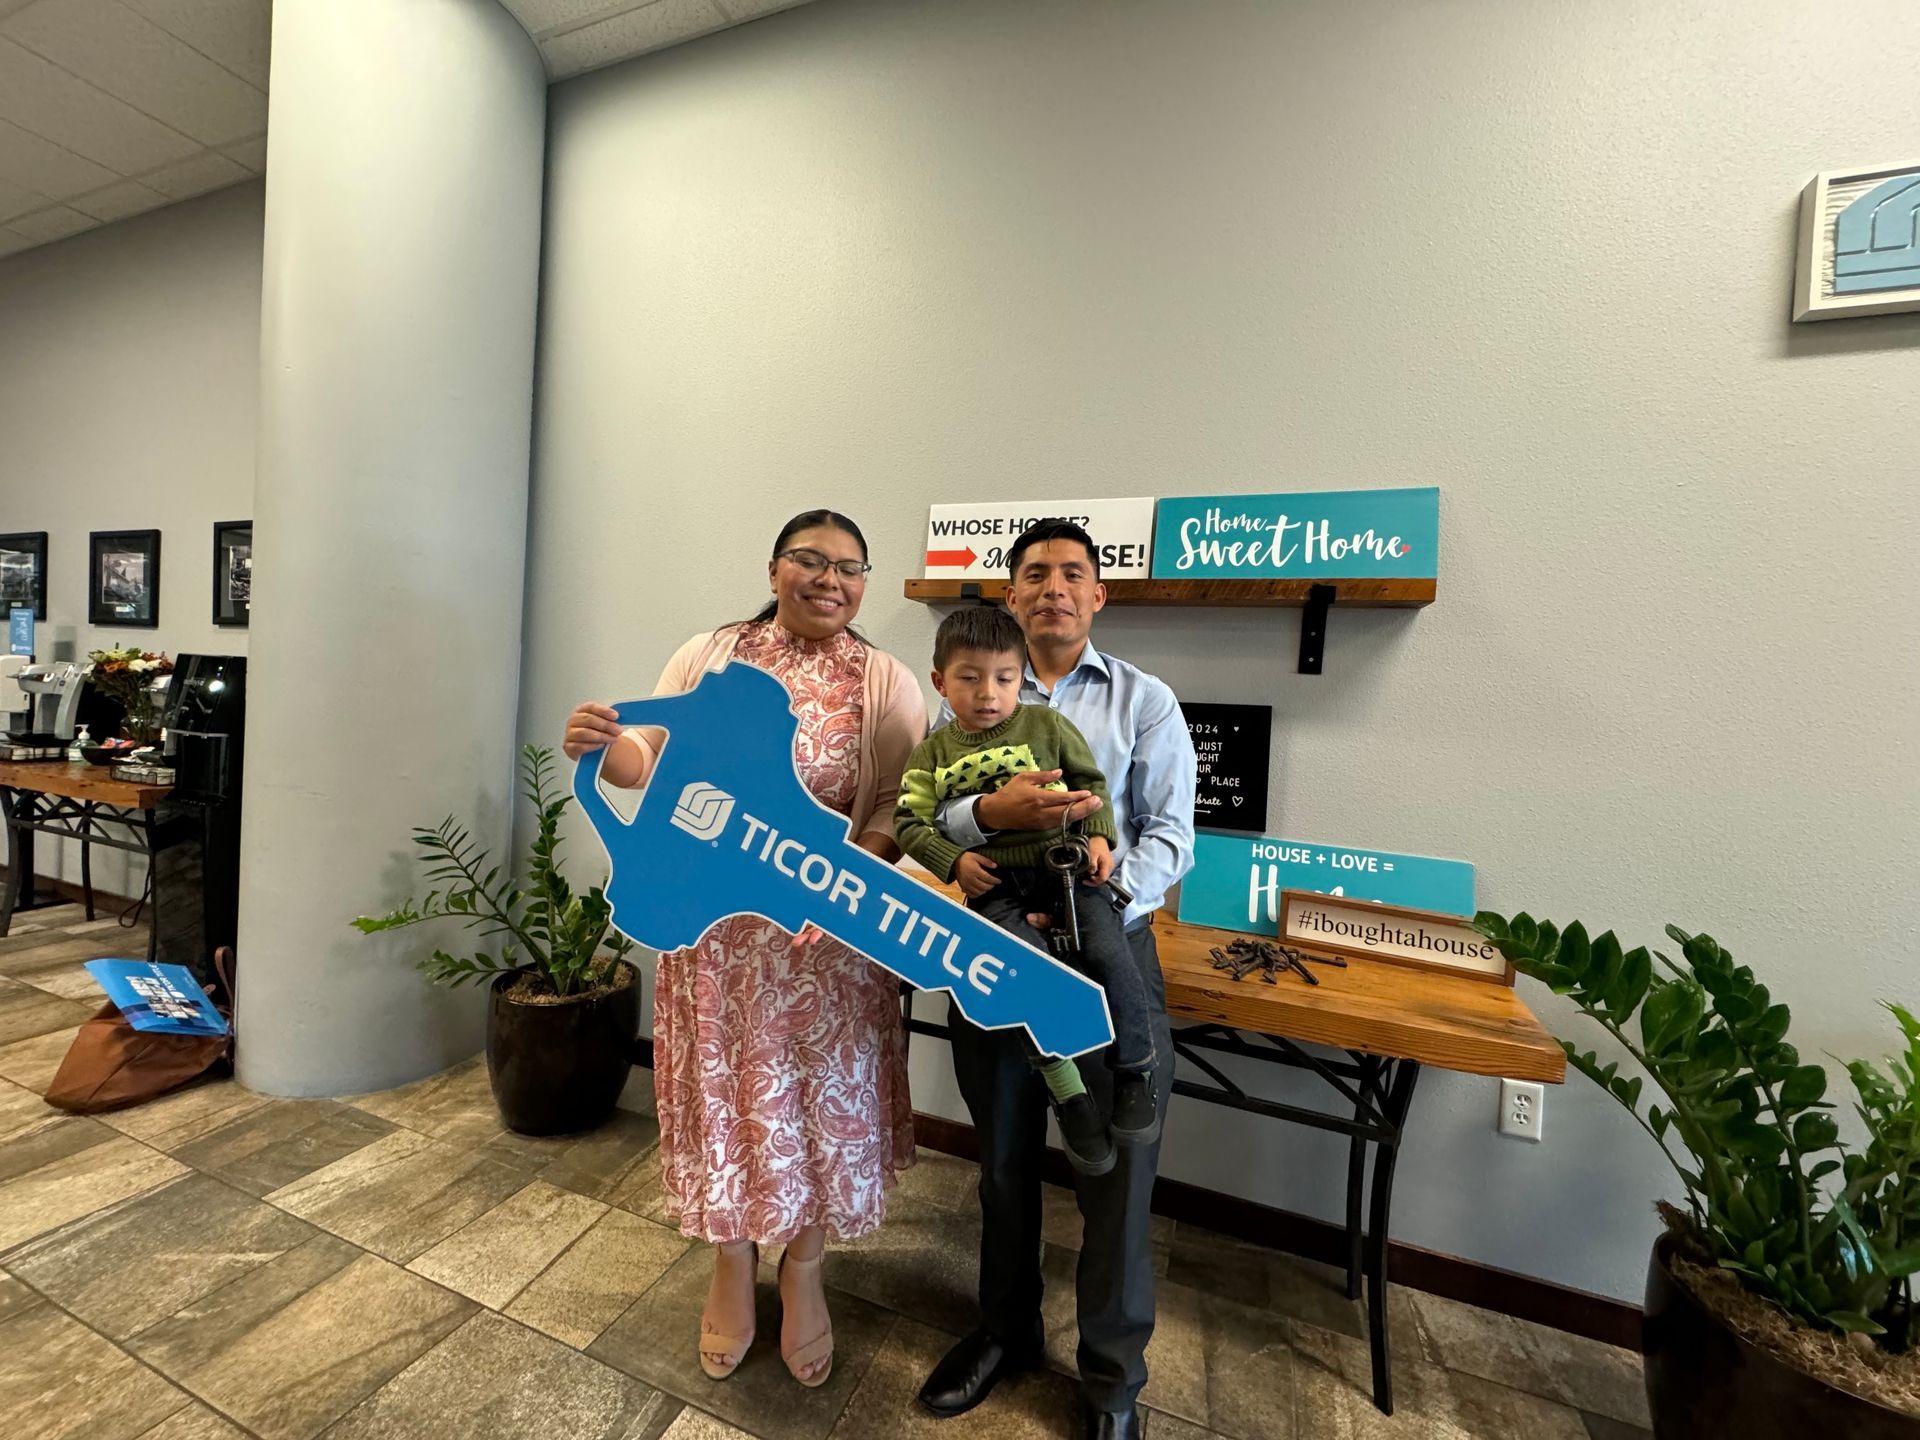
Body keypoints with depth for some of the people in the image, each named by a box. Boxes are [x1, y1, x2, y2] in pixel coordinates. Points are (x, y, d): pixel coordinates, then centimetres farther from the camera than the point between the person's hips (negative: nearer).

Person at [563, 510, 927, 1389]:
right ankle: (732, 1266, 45)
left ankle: (802, 1272, 42)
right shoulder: (707, 656, 1)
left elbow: (901, 808, -8)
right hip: (716, 924, 2)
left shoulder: (888, 683, -4)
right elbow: (654, 763, 5)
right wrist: (604, 748, -17)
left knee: (821, 1098, 12)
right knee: (723, 1092, 16)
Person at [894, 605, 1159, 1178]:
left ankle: (1136, 1071, 8)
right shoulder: (933, 753, 8)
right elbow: (910, 822, 6)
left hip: (1065, 863, 1)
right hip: (995, 882, 0)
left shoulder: (1046, 724, 6)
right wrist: (954, 861, -7)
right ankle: (1067, 1093, -1)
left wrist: (1099, 837, -1)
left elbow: (1090, 782, 12)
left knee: (1108, 955, -19)